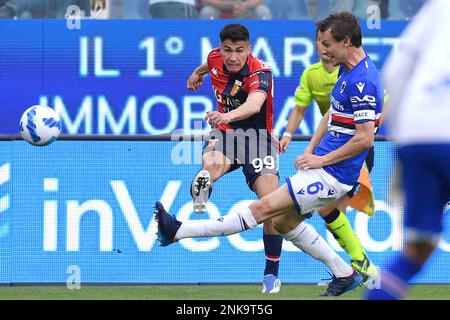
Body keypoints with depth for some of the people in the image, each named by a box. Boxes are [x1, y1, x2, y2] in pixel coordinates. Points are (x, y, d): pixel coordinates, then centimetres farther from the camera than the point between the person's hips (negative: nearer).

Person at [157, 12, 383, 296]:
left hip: (333, 174, -11)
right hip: (322, 163, 11)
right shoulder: (347, 70, 11)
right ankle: (345, 274, 21)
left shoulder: (363, 81, -22)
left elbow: (365, 138, -24)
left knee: (264, 209, -10)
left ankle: (178, 231, -13)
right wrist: (310, 150, 12)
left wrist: (322, 160, -15)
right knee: (283, 221, 17)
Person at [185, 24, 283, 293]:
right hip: (225, 132, 3)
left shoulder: (260, 73, -23)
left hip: (258, 136, -3)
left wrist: (228, 116, -66)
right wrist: (198, 72, 45)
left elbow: (255, 104, -46)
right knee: (211, 165, -41)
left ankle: (272, 274, -1)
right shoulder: (216, 59, -6)